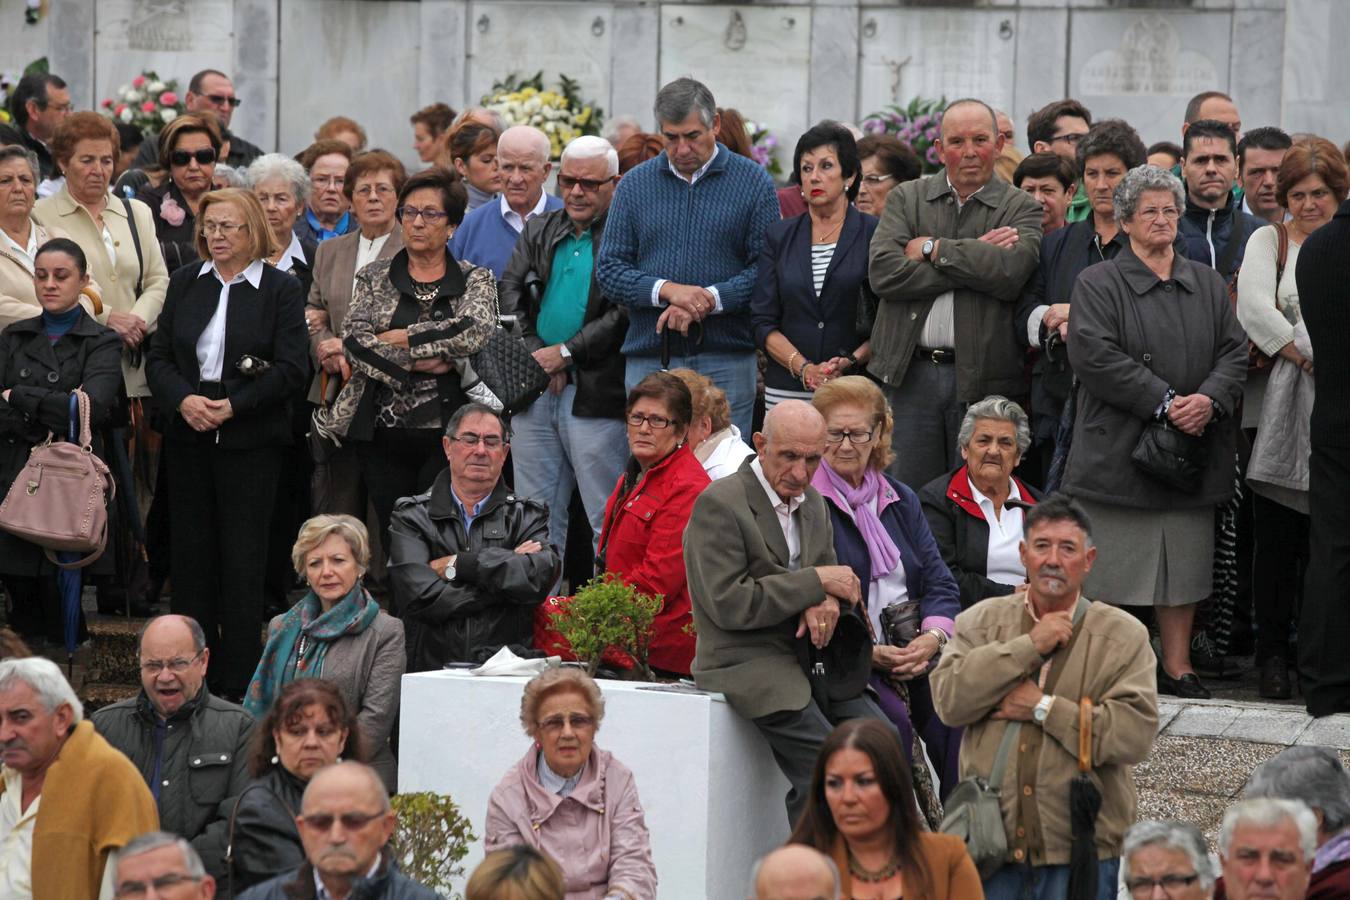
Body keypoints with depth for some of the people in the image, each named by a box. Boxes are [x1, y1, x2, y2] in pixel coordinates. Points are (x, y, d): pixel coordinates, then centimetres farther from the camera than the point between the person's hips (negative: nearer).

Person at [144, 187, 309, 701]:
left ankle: (237, 686, 2)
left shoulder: (281, 289, -2)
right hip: (188, 439, 4)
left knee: (243, 557, -3)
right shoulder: (185, 283, 10)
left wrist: (234, 405, -16)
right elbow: (158, 356, 8)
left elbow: (291, 369, -7)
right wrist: (184, 399, -11)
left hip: (250, 441, -4)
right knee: (191, 554, 6)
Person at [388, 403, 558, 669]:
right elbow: (422, 599, -5)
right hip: (429, 671, 0)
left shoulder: (527, 515, 15)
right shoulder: (412, 516, 12)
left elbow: (541, 577, -6)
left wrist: (457, 565, -4)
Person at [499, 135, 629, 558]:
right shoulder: (539, 230, 16)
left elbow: (624, 313, -12)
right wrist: (535, 355, -5)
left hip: (594, 395, -6)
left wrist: (565, 353, -13)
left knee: (606, 521, -3)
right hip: (534, 388, 6)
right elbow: (509, 292, 8)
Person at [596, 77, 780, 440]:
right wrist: (666, 290, -12)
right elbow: (609, 269, 4)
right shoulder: (635, 185, 10)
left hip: (726, 364, -2)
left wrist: (708, 299, -16)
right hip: (649, 360, 2)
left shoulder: (753, 182, 4)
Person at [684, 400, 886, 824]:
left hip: (807, 657, 8)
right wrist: (816, 582, -15)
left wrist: (827, 603, -7)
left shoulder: (812, 503, 14)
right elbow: (729, 605, -17)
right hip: (746, 663, -7)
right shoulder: (719, 504, -11)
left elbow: (834, 579, 19)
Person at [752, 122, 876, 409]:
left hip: (855, 390, -2)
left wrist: (850, 362, -13)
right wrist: (805, 369, -7)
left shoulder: (874, 234, 4)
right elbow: (763, 322, 8)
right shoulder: (779, 236, 12)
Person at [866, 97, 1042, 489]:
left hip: (984, 379, -1)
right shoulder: (908, 199, 10)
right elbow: (883, 272, -7)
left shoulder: (1021, 209, 5)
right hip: (910, 375, 1)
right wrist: (975, 255, -10)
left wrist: (932, 248, -8)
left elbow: (1011, 273, -15)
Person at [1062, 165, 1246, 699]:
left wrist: (1209, 399, -13)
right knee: (1111, 565, -4)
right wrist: (1165, 403, -17)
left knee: (1184, 562, 7)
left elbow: (1234, 352, 8)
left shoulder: (1207, 284, 15)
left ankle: (1177, 666, 14)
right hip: (1118, 449, -4)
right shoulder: (1098, 284, 0)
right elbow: (1095, 356, -13)